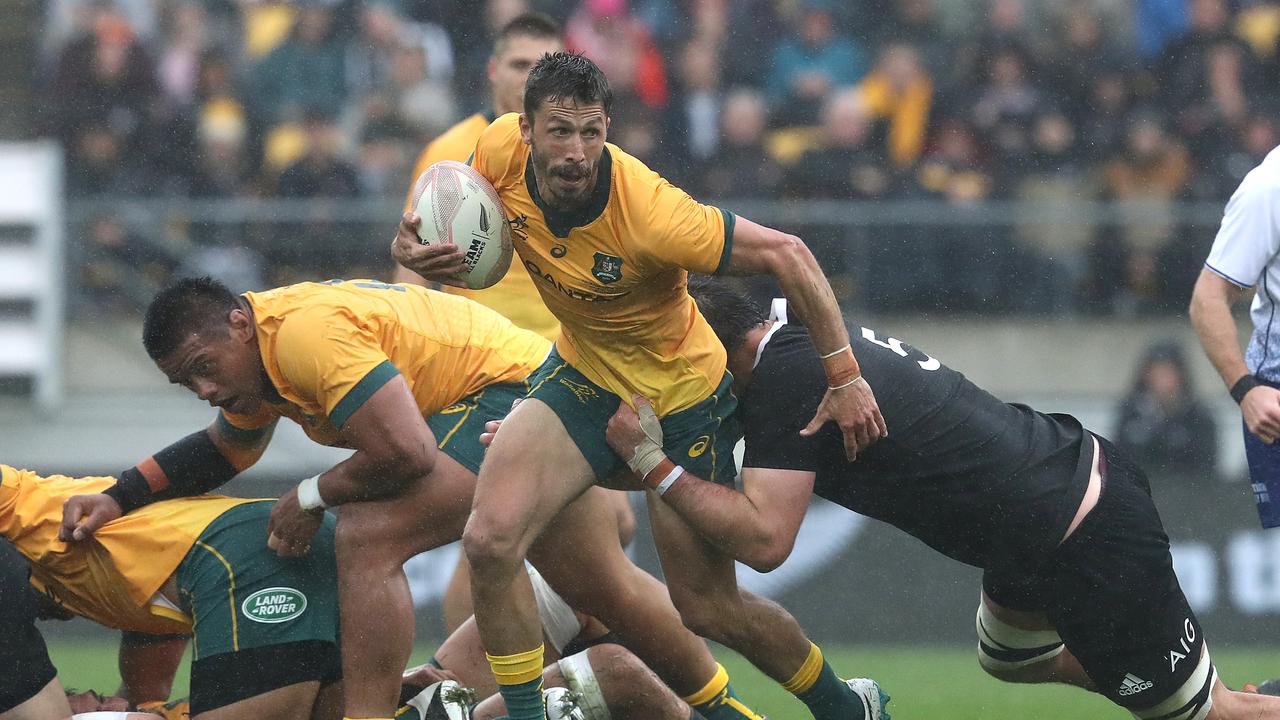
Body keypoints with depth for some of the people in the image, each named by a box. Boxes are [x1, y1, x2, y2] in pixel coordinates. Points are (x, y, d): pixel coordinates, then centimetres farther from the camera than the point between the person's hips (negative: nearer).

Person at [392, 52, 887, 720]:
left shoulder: (650, 214, -35)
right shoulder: (501, 150, -20)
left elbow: (787, 254, -27)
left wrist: (845, 377, -25)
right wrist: (413, 246, -18)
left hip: (682, 395, -4)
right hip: (582, 375, 4)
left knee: (709, 609, 5)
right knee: (490, 540, -19)